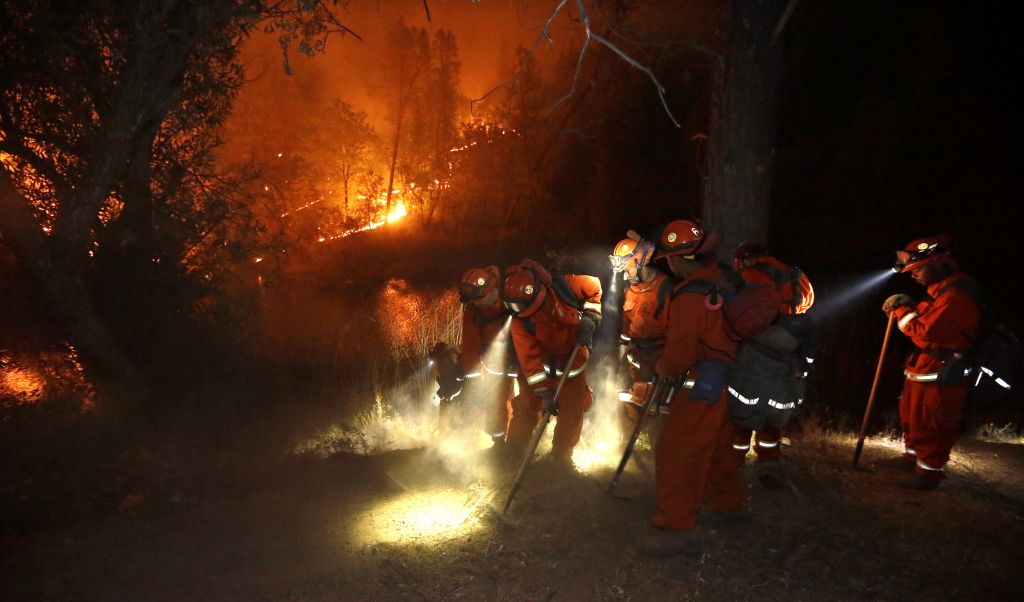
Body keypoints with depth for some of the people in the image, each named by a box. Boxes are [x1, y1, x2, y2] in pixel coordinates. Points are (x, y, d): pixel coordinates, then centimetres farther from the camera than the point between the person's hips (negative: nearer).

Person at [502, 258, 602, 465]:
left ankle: (561, 454, 23)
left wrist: (589, 317, -18)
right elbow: (530, 358, -24)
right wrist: (545, 391, -28)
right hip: (542, 361, -1)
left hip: (573, 355, 1)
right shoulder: (520, 322, -25)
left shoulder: (564, 287, -27)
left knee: (573, 409, 4)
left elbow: (594, 287, -9)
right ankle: (514, 449, 20)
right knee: (528, 404, -1)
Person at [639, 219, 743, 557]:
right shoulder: (723, 280, 3)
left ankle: (677, 528, -6)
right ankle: (725, 503, 41)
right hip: (730, 379, 9)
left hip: (704, 384, -9)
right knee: (718, 444, 24)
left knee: (676, 452, -6)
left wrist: (662, 369, 3)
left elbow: (680, 354, -19)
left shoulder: (689, 297, -22)